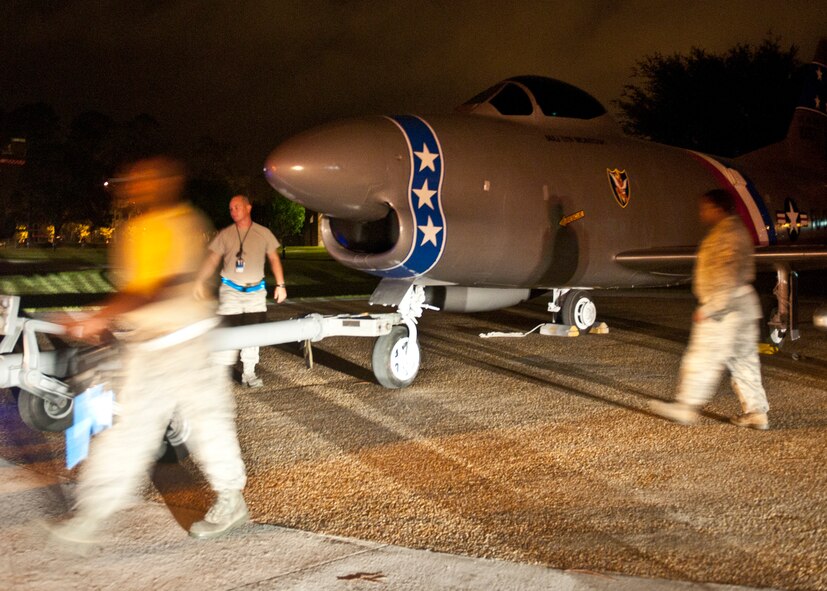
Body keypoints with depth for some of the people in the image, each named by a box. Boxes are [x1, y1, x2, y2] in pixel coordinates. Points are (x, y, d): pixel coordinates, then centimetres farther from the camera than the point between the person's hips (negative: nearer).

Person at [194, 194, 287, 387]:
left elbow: (274, 259, 7)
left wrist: (280, 284, 2)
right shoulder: (225, 234, 0)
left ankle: (249, 373, 16)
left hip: (256, 291, 1)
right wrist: (200, 282, -16)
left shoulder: (263, 233, 2)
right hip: (230, 290, -1)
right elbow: (212, 259, -3)